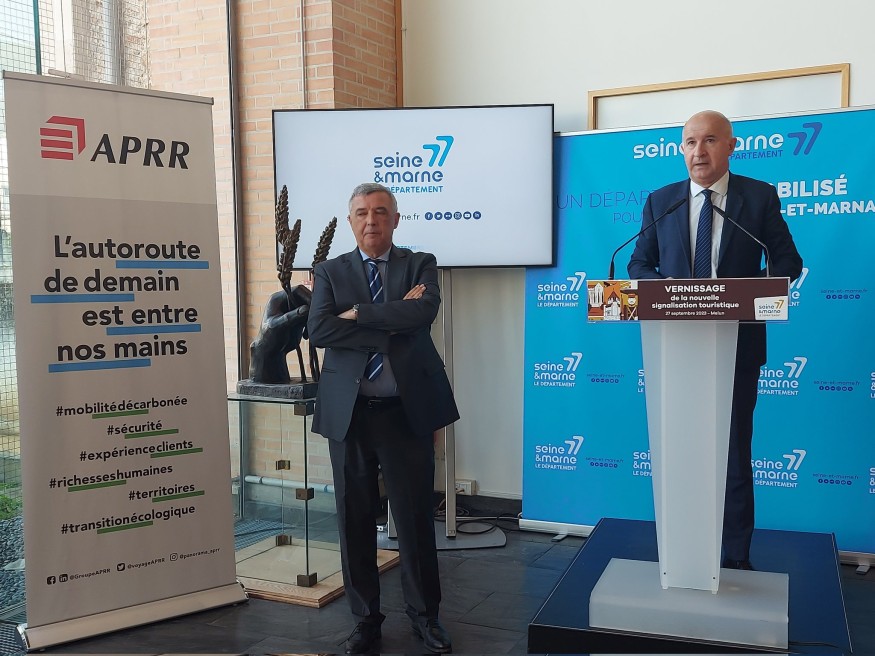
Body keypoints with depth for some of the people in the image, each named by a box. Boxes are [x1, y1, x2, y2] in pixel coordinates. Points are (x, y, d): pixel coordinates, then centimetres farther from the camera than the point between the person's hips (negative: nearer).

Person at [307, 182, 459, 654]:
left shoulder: (420, 265, 5)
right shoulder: (330, 272, 8)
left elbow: (424, 311, -16)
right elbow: (318, 330, -10)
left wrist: (358, 313, -12)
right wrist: (391, 324, -14)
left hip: (407, 411, -1)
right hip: (348, 413, 1)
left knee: (416, 517, 8)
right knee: (355, 521, 9)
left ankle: (424, 614, 28)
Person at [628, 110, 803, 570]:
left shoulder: (760, 196, 1)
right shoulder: (660, 201, 5)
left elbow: (787, 262, 3)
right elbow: (638, 266, 9)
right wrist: (663, 286, -13)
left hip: (737, 344, -1)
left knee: (734, 451, 7)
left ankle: (735, 557, 18)